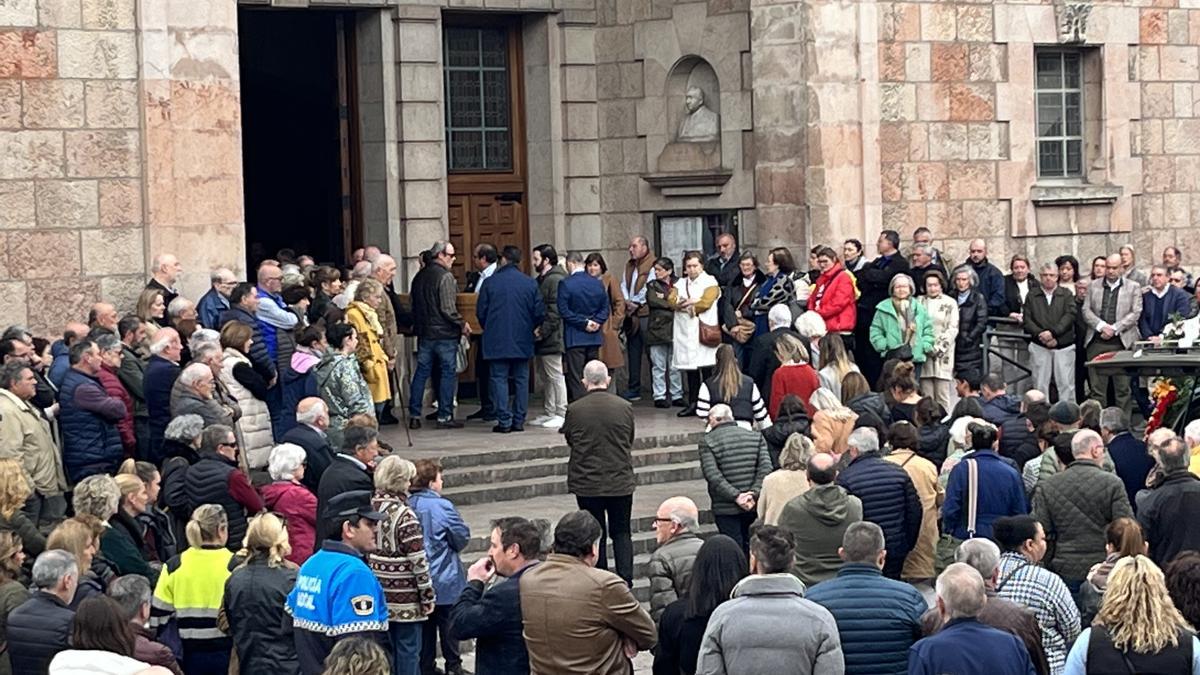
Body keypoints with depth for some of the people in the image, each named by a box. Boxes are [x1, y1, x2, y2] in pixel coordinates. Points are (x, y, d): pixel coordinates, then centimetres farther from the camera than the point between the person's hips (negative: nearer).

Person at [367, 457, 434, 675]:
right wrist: (427, 595, -8)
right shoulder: (404, 515, -17)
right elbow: (418, 560, -16)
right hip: (405, 596, -6)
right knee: (408, 649, 2)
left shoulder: (370, 507, 2)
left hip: (379, 592, 7)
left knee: (387, 647, 15)